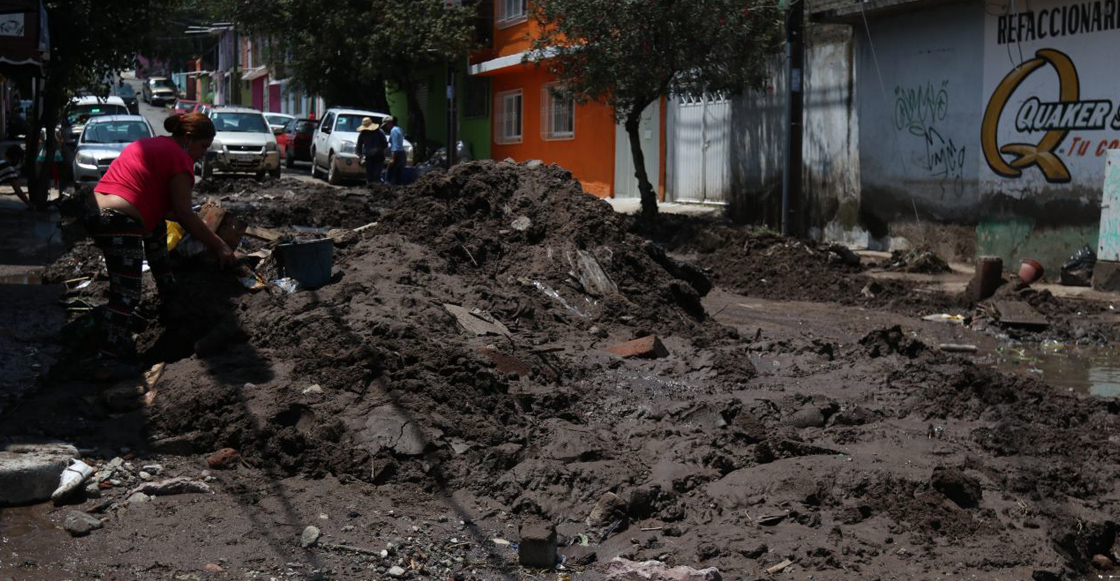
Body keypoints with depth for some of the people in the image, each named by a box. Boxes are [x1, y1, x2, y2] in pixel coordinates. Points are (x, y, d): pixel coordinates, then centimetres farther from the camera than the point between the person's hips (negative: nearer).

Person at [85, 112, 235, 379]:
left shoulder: (149, 144, 25)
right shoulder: (179, 157, -3)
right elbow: (184, 213, -7)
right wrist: (219, 246, -2)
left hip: (95, 213, 10)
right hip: (120, 223, -10)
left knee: (156, 226, 33)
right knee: (126, 293, -9)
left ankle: (169, 294, 42)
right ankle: (107, 362, -13)